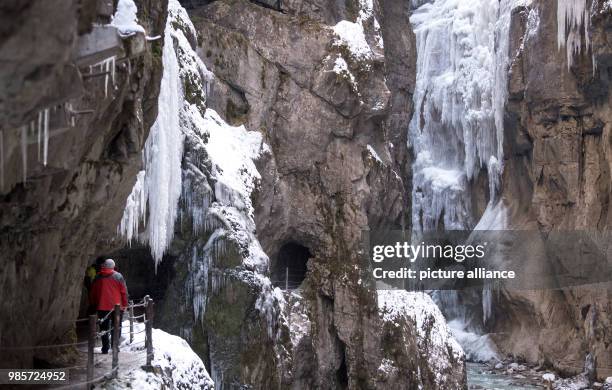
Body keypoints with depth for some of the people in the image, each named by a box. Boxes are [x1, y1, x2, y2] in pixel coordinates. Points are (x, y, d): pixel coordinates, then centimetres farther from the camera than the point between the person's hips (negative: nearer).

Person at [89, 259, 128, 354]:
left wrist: (93, 305, 19)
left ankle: (105, 348, 4)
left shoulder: (98, 277, 4)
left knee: (104, 328, 7)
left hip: (102, 307, 2)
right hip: (117, 307, -1)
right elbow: (124, 291, -4)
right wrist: (124, 305, 4)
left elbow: (92, 293, 9)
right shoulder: (118, 276, -3)